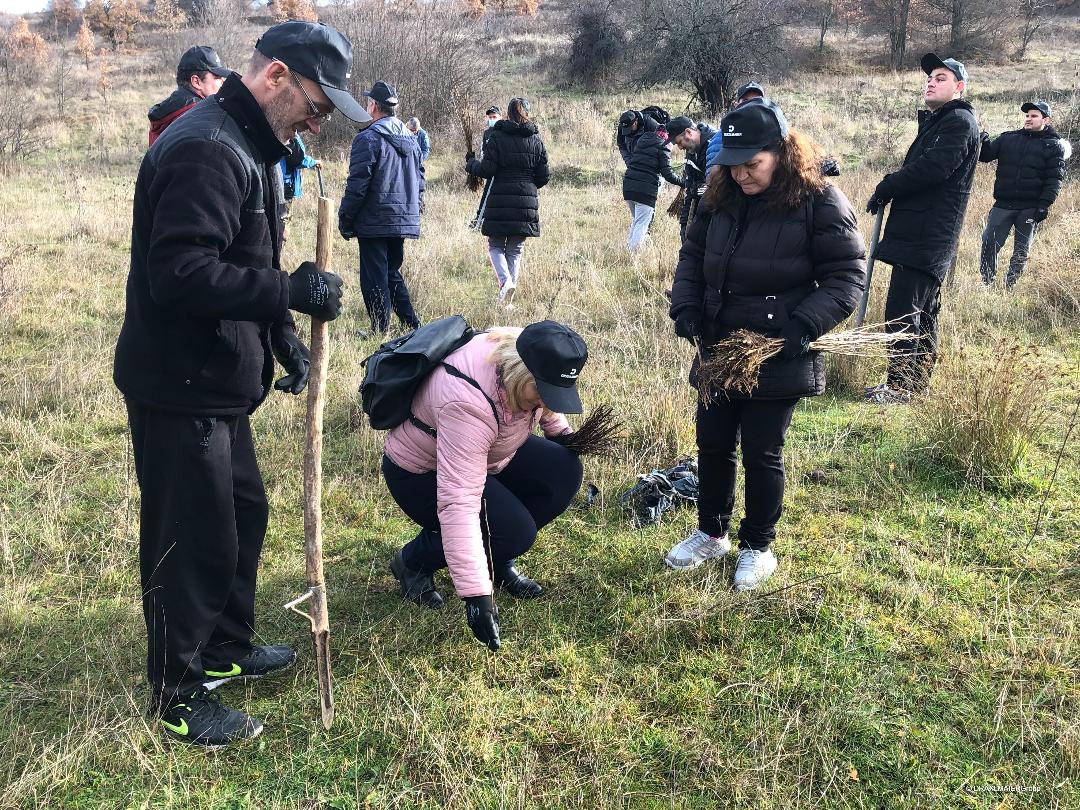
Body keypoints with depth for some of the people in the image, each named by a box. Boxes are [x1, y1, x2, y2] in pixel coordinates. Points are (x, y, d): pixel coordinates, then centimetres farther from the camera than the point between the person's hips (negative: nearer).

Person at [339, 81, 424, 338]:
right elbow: (420, 180, 18)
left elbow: (357, 185, -14)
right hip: (405, 220, 7)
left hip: (374, 222, -7)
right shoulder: (411, 139, 12)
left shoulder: (368, 138, -12)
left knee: (374, 278, 1)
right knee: (393, 273, 19)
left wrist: (345, 220, -7)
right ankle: (412, 325, 16)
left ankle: (380, 331, 5)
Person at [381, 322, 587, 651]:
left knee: (564, 470, -14)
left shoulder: (526, 356, -20)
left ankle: (499, 561, 5)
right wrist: (477, 595, -48)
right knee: (516, 532, -25)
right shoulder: (468, 404, -42)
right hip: (421, 475, -7)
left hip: (486, 453, 8)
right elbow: (458, 503, -46)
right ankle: (414, 562, -1)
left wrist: (561, 431, -4)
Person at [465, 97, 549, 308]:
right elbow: (543, 177, 7)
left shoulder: (497, 137, -4)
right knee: (515, 250, 11)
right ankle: (507, 299, 10)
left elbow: (487, 170, -9)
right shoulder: (536, 141, 7)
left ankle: (505, 281, -17)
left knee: (495, 245, 10)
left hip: (499, 202, -3)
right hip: (526, 202, 3)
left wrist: (471, 163, 11)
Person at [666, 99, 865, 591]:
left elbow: (846, 277, -13)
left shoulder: (820, 202, -13)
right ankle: (711, 533, 35)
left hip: (778, 360, -5)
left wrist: (803, 326, -25)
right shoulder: (722, 198, 3)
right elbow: (692, 256, 12)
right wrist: (685, 307, -5)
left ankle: (757, 547, 26)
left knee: (762, 454, 6)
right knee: (713, 444, 15)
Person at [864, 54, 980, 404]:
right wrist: (891, 189, 3)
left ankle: (900, 386, -8)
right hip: (923, 235, 10)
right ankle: (917, 383, 22)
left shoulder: (959, 122, -9)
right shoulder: (938, 122, 24)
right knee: (922, 312, 14)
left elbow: (931, 167, -21)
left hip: (926, 239, -10)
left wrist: (885, 189, -11)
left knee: (901, 311, -11)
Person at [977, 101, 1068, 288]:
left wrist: (1044, 204, -14)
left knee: (1021, 252, 6)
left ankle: (1010, 287, 15)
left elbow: (1055, 179, -3)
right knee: (989, 243, -6)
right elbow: (986, 155, 4)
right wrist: (982, 140, -19)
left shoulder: (1054, 146, 3)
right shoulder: (1008, 138, 12)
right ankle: (986, 283, 4)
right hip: (1002, 205, 2)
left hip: (1030, 209, -2)